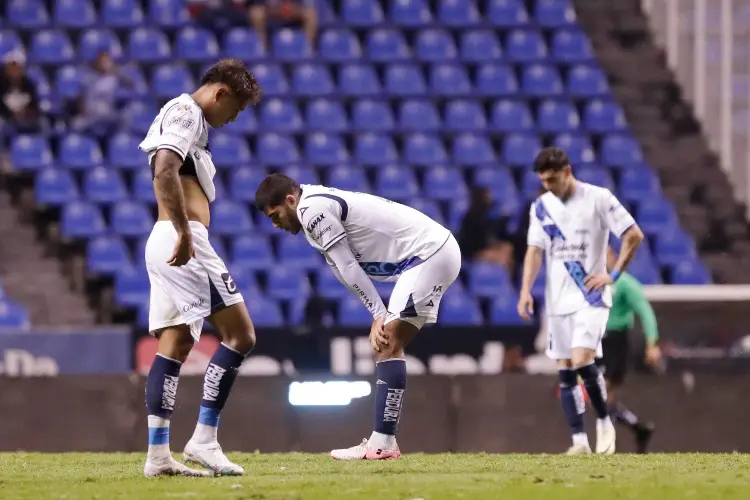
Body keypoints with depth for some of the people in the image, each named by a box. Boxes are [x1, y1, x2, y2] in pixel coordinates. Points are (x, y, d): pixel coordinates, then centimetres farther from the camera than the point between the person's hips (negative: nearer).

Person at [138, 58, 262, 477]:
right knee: (240, 334, -8)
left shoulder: (188, 117, 24)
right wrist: (184, 234, -25)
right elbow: (164, 170, -23)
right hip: (185, 243, -10)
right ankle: (204, 440, -10)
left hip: (167, 245, 10)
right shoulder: (186, 113, -8)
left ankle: (159, 455, 4)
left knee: (175, 347, 7)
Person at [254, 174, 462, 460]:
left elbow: (348, 269, -12)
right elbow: (345, 270, 13)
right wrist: (381, 317, 2)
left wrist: (380, 315, -6)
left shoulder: (312, 210, -12)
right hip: (438, 253, 10)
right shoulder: (323, 204, 18)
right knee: (386, 346, 10)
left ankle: (382, 444, -17)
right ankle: (382, 442, 9)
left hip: (429, 254, -10)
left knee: (387, 345, -14)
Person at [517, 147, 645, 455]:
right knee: (565, 372, 2)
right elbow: (535, 250, 7)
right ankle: (579, 440, 5)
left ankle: (604, 421, 1)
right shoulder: (541, 207, 7)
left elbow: (634, 235, -6)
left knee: (582, 361, -19)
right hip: (558, 300, 5)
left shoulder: (599, 199, -8)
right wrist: (526, 291, -5)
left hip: (591, 296, -5)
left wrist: (614, 275, -10)